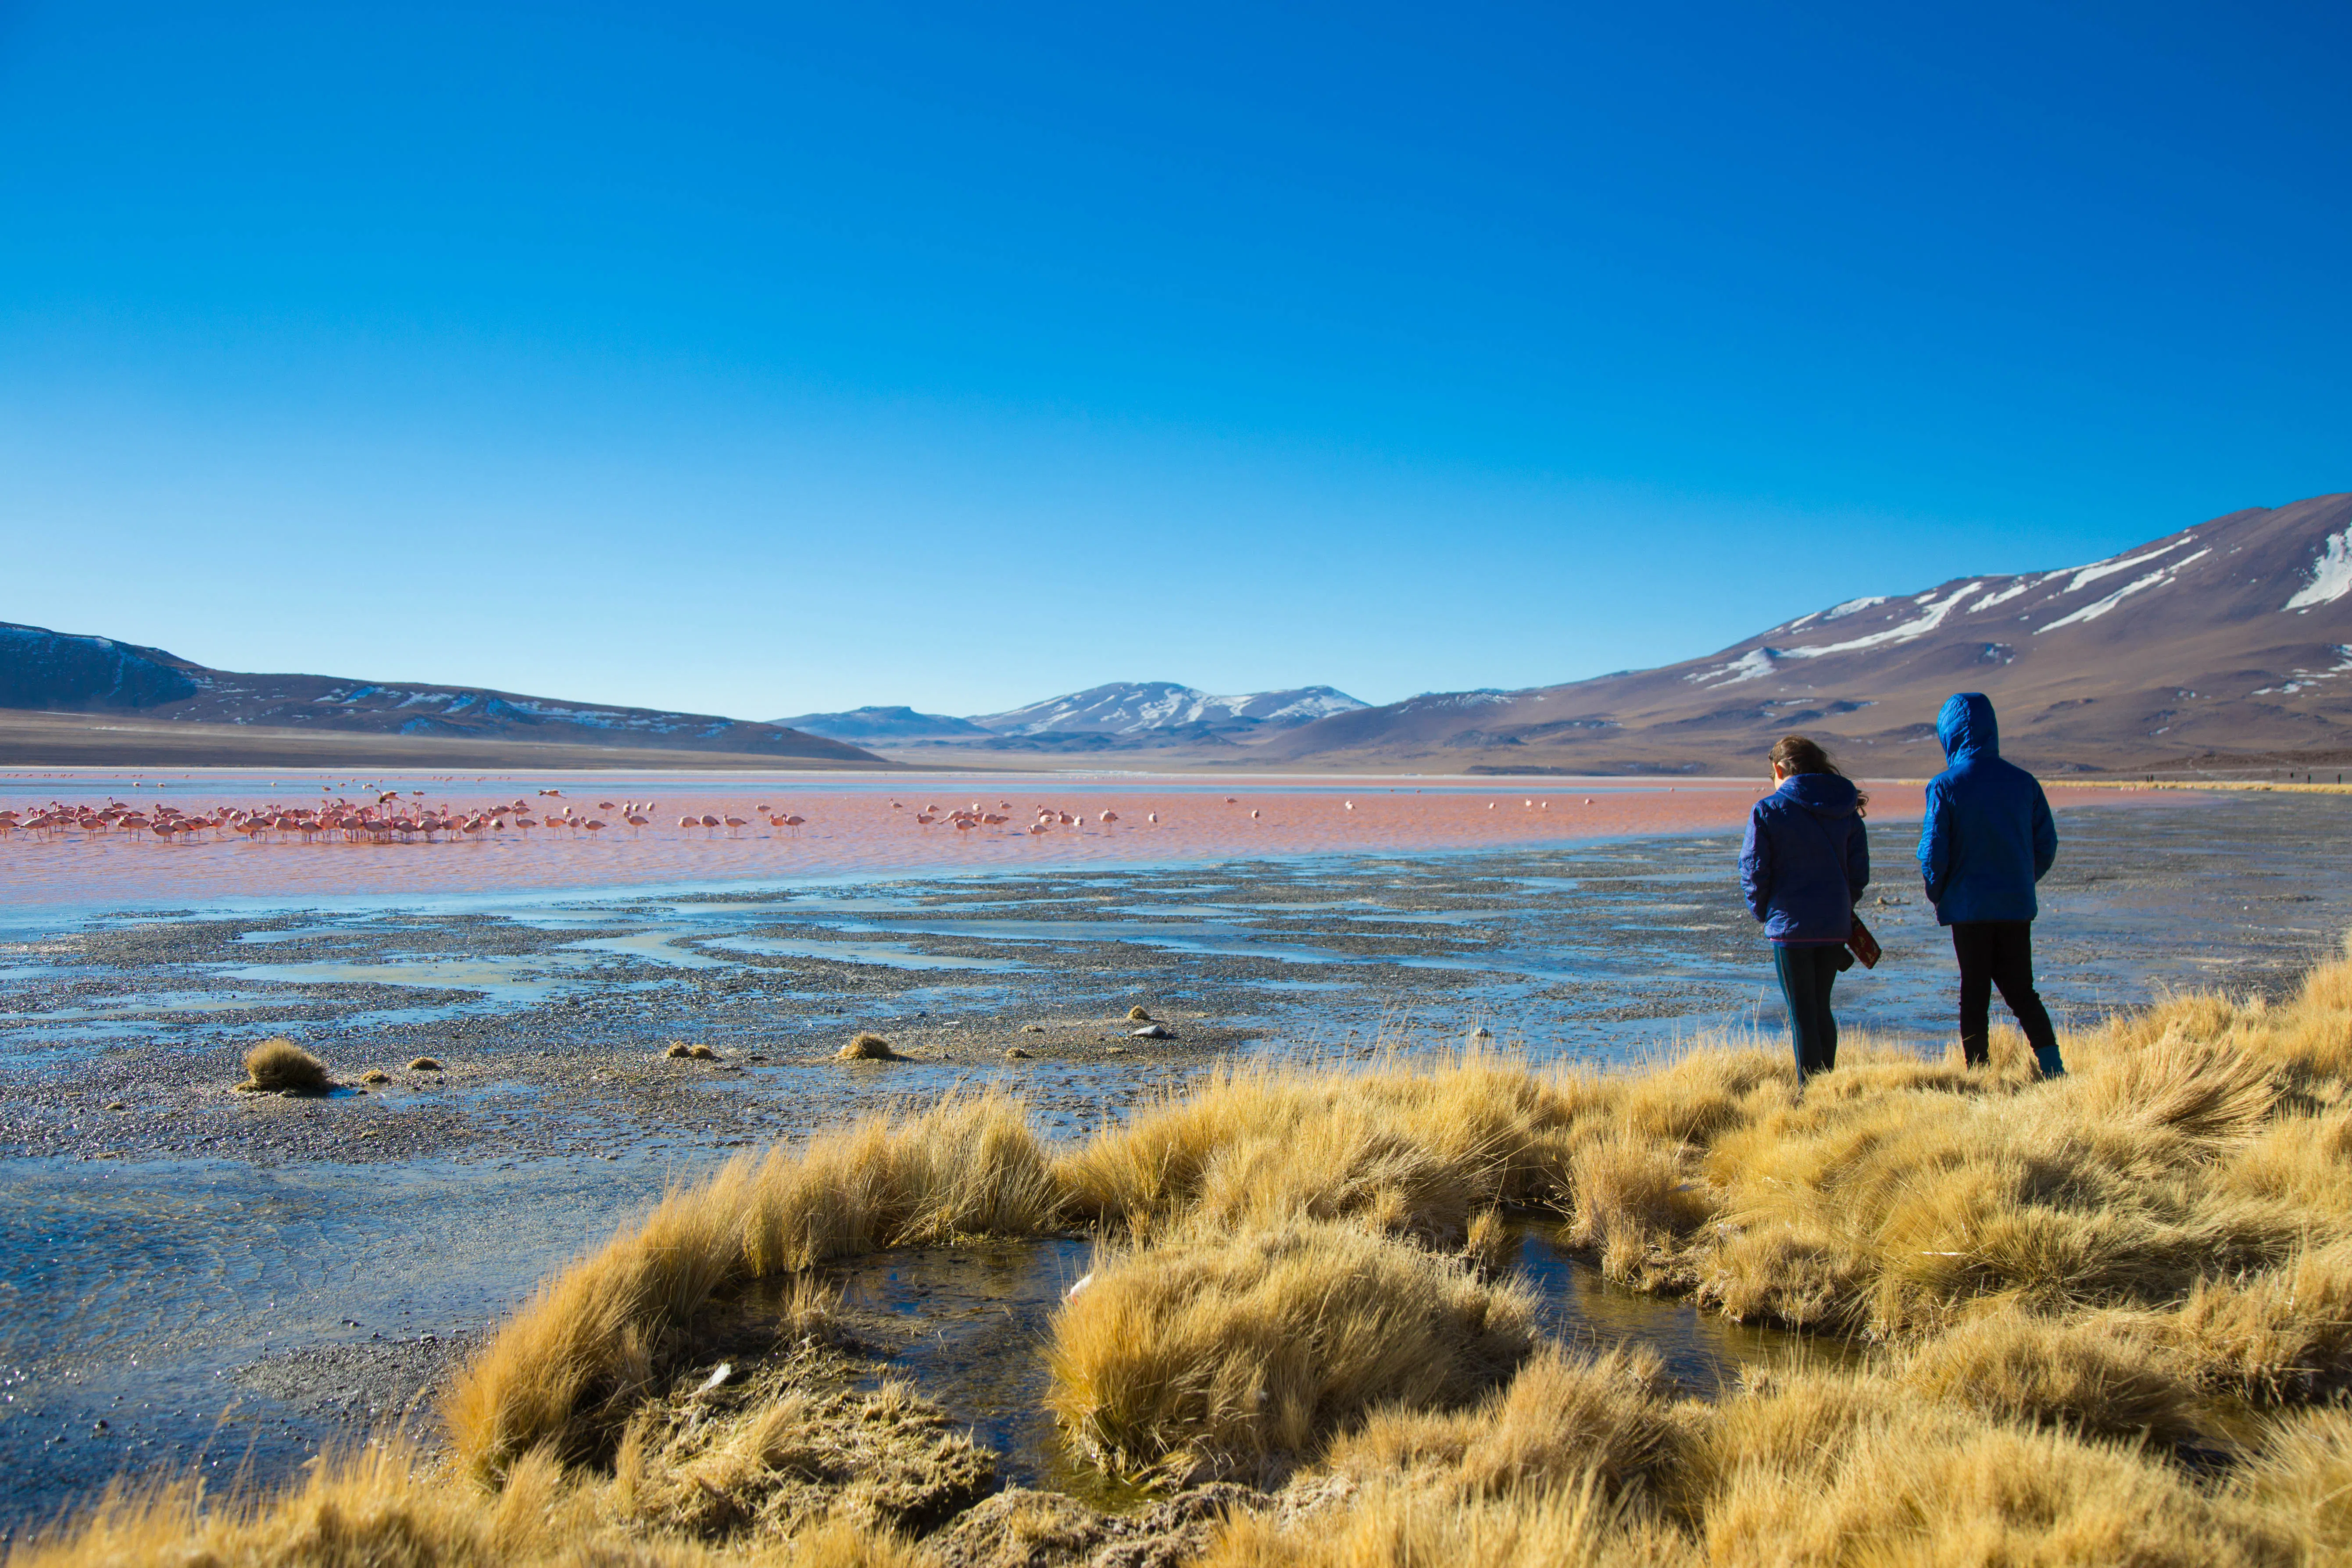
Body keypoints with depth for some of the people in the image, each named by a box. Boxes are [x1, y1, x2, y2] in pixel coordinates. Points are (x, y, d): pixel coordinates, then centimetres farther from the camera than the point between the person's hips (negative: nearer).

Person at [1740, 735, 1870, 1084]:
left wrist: (1762, 912, 6)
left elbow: (1753, 872, -8)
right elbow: (1860, 874, 6)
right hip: (1836, 926, 5)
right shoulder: (1847, 812, 6)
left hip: (1790, 924, -5)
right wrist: (1841, 908, 17)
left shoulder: (1767, 810, -8)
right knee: (1821, 1007, 17)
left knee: (1801, 1011, 2)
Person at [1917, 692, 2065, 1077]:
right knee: (2021, 991, 13)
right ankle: (2053, 1067, 1)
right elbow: (2047, 844, 5)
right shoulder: (2023, 781, 2)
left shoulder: (1945, 786, -11)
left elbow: (1932, 853, -12)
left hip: (1969, 907, -3)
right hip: (2017, 906, 3)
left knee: (1974, 995, 6)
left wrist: (1937, 896, 5)